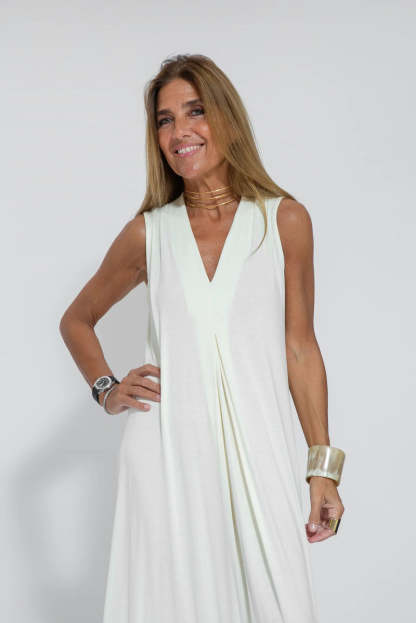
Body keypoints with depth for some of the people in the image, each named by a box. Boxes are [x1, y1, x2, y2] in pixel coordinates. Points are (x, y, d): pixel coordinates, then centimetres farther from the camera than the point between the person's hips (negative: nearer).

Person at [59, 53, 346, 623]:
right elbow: (77, 320, 22)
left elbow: (300, 346, 6)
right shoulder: (148, 233, 6)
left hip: (256, 448, 0)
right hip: (165, 447, 1)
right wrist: (105, 390, 5)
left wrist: (324, 469, 4)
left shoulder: (285, 221, 3)